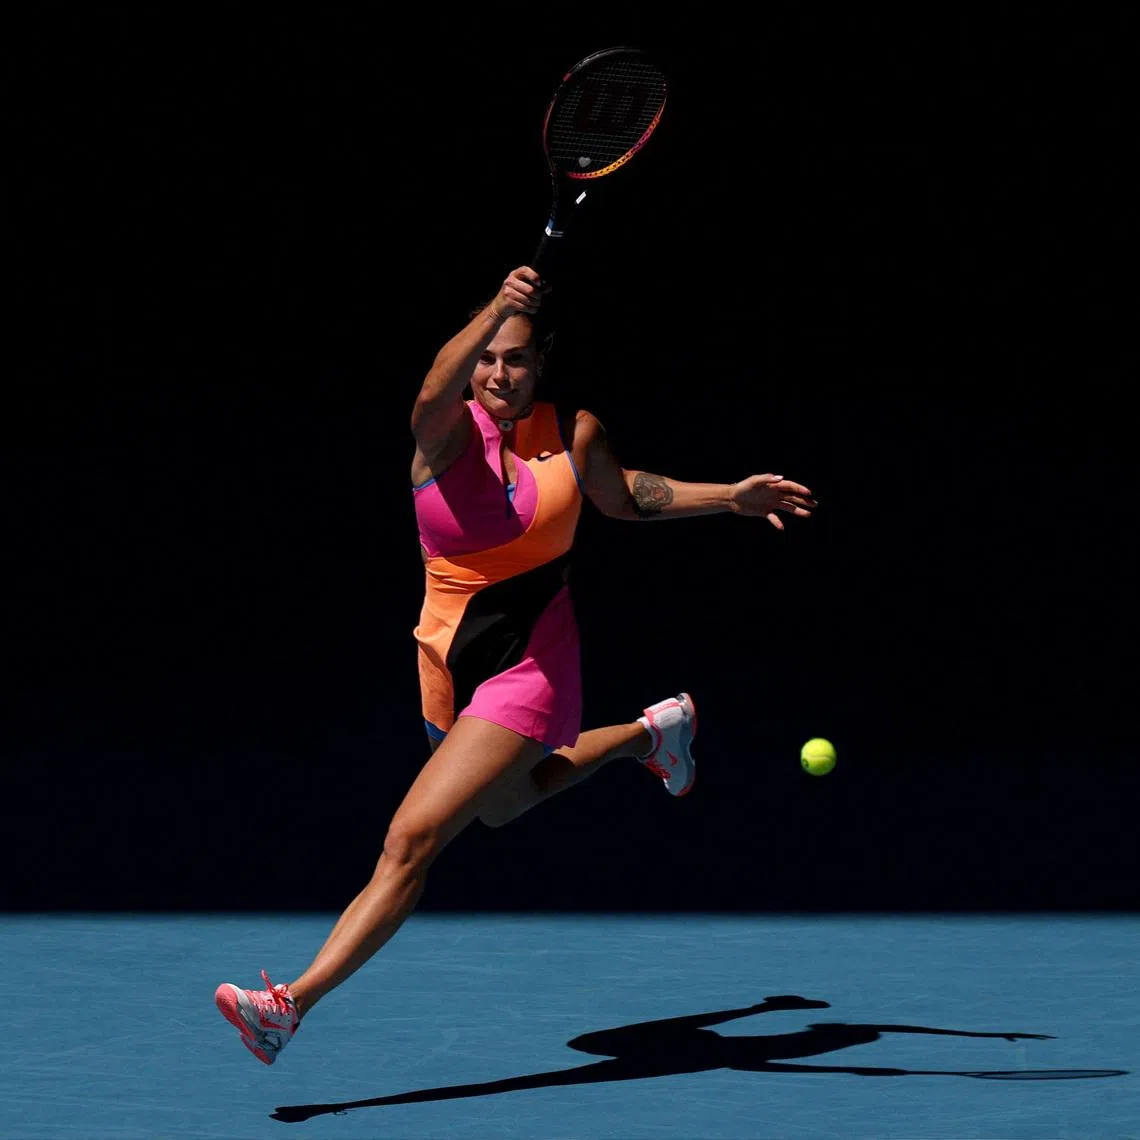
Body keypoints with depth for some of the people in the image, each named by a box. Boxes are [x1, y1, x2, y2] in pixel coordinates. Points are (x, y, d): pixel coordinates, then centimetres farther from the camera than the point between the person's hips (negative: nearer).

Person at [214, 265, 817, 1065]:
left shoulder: (575, 435, -4)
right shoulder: (450, 433, -10)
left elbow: (623, 496, 19)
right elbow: (439, 389, -36)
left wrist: (733, 497, 15)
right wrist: (497, 309, -53)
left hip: (528, 675, -3)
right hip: (453, 670, 4)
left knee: (413, 839, -16)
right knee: (501, 803, 33)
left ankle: (294, 1004, -17)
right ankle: (650, 734, 55)